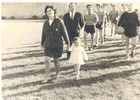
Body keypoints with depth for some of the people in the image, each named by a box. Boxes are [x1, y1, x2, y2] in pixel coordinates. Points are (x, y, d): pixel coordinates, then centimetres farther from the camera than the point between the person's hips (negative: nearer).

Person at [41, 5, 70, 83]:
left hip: (58, 45, -3)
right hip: (48, 45, 3)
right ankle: (47, 76, 8)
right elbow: (43, 34, 13)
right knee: (47, 60, -5)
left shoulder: (59, 21, -8)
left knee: (56, 60, 9)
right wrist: (42, 43, 19)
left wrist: (67, 42, -4)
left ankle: (57, 74, 31)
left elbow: (64, 32, -6)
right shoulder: (46, 23, 4)